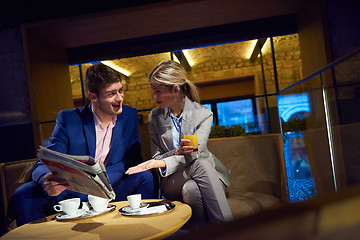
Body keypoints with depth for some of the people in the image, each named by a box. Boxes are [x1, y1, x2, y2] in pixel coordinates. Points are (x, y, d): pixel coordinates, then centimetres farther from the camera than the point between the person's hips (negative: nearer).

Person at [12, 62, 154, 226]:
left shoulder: (130, 116, -1)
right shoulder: (68, 119, -8)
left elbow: (133, 160, -4)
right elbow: (44, 165, -9)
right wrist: (46, 183, -36)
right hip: (71, 193, -1)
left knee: (145, 176, -25)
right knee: (24, 194, -24)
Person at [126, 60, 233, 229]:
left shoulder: (203, 114, -6)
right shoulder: (155, 117, 2)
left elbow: (193, 155, -16)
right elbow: (157, 156, 1)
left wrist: (160, 163, -31)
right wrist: (177, 152, -22)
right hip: (173, 180, 1)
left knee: (191, 189, -37)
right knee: (201, 165, -33)